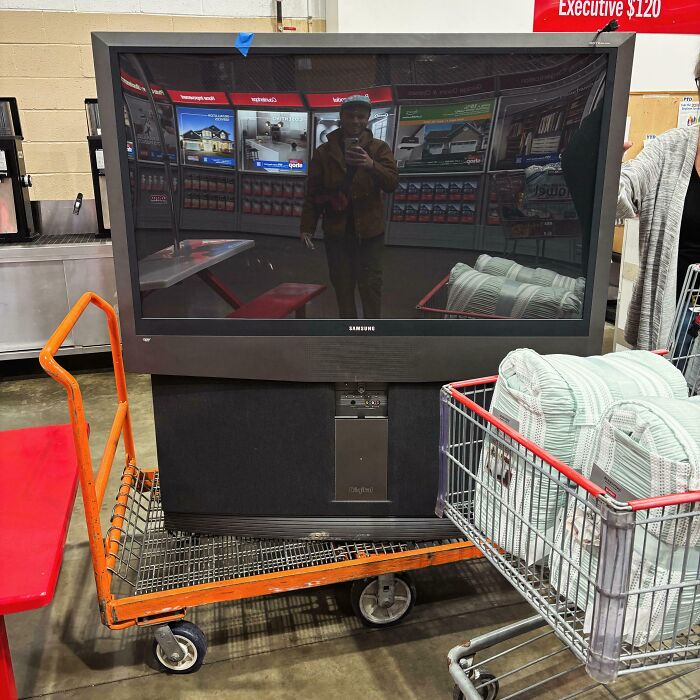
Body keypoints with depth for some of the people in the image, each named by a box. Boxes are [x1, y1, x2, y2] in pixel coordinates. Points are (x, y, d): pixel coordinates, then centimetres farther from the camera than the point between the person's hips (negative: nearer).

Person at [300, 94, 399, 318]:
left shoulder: (378, 148, 1)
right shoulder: (324, 151, 4)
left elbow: (392, 182, -12)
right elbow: (313, 193, 5)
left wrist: (371, 165, -31)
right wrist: (307, 227, 0)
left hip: (369, 232, -1)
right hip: (336, 232, 2)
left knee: (370, 285, 1)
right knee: (342, 286, 9)